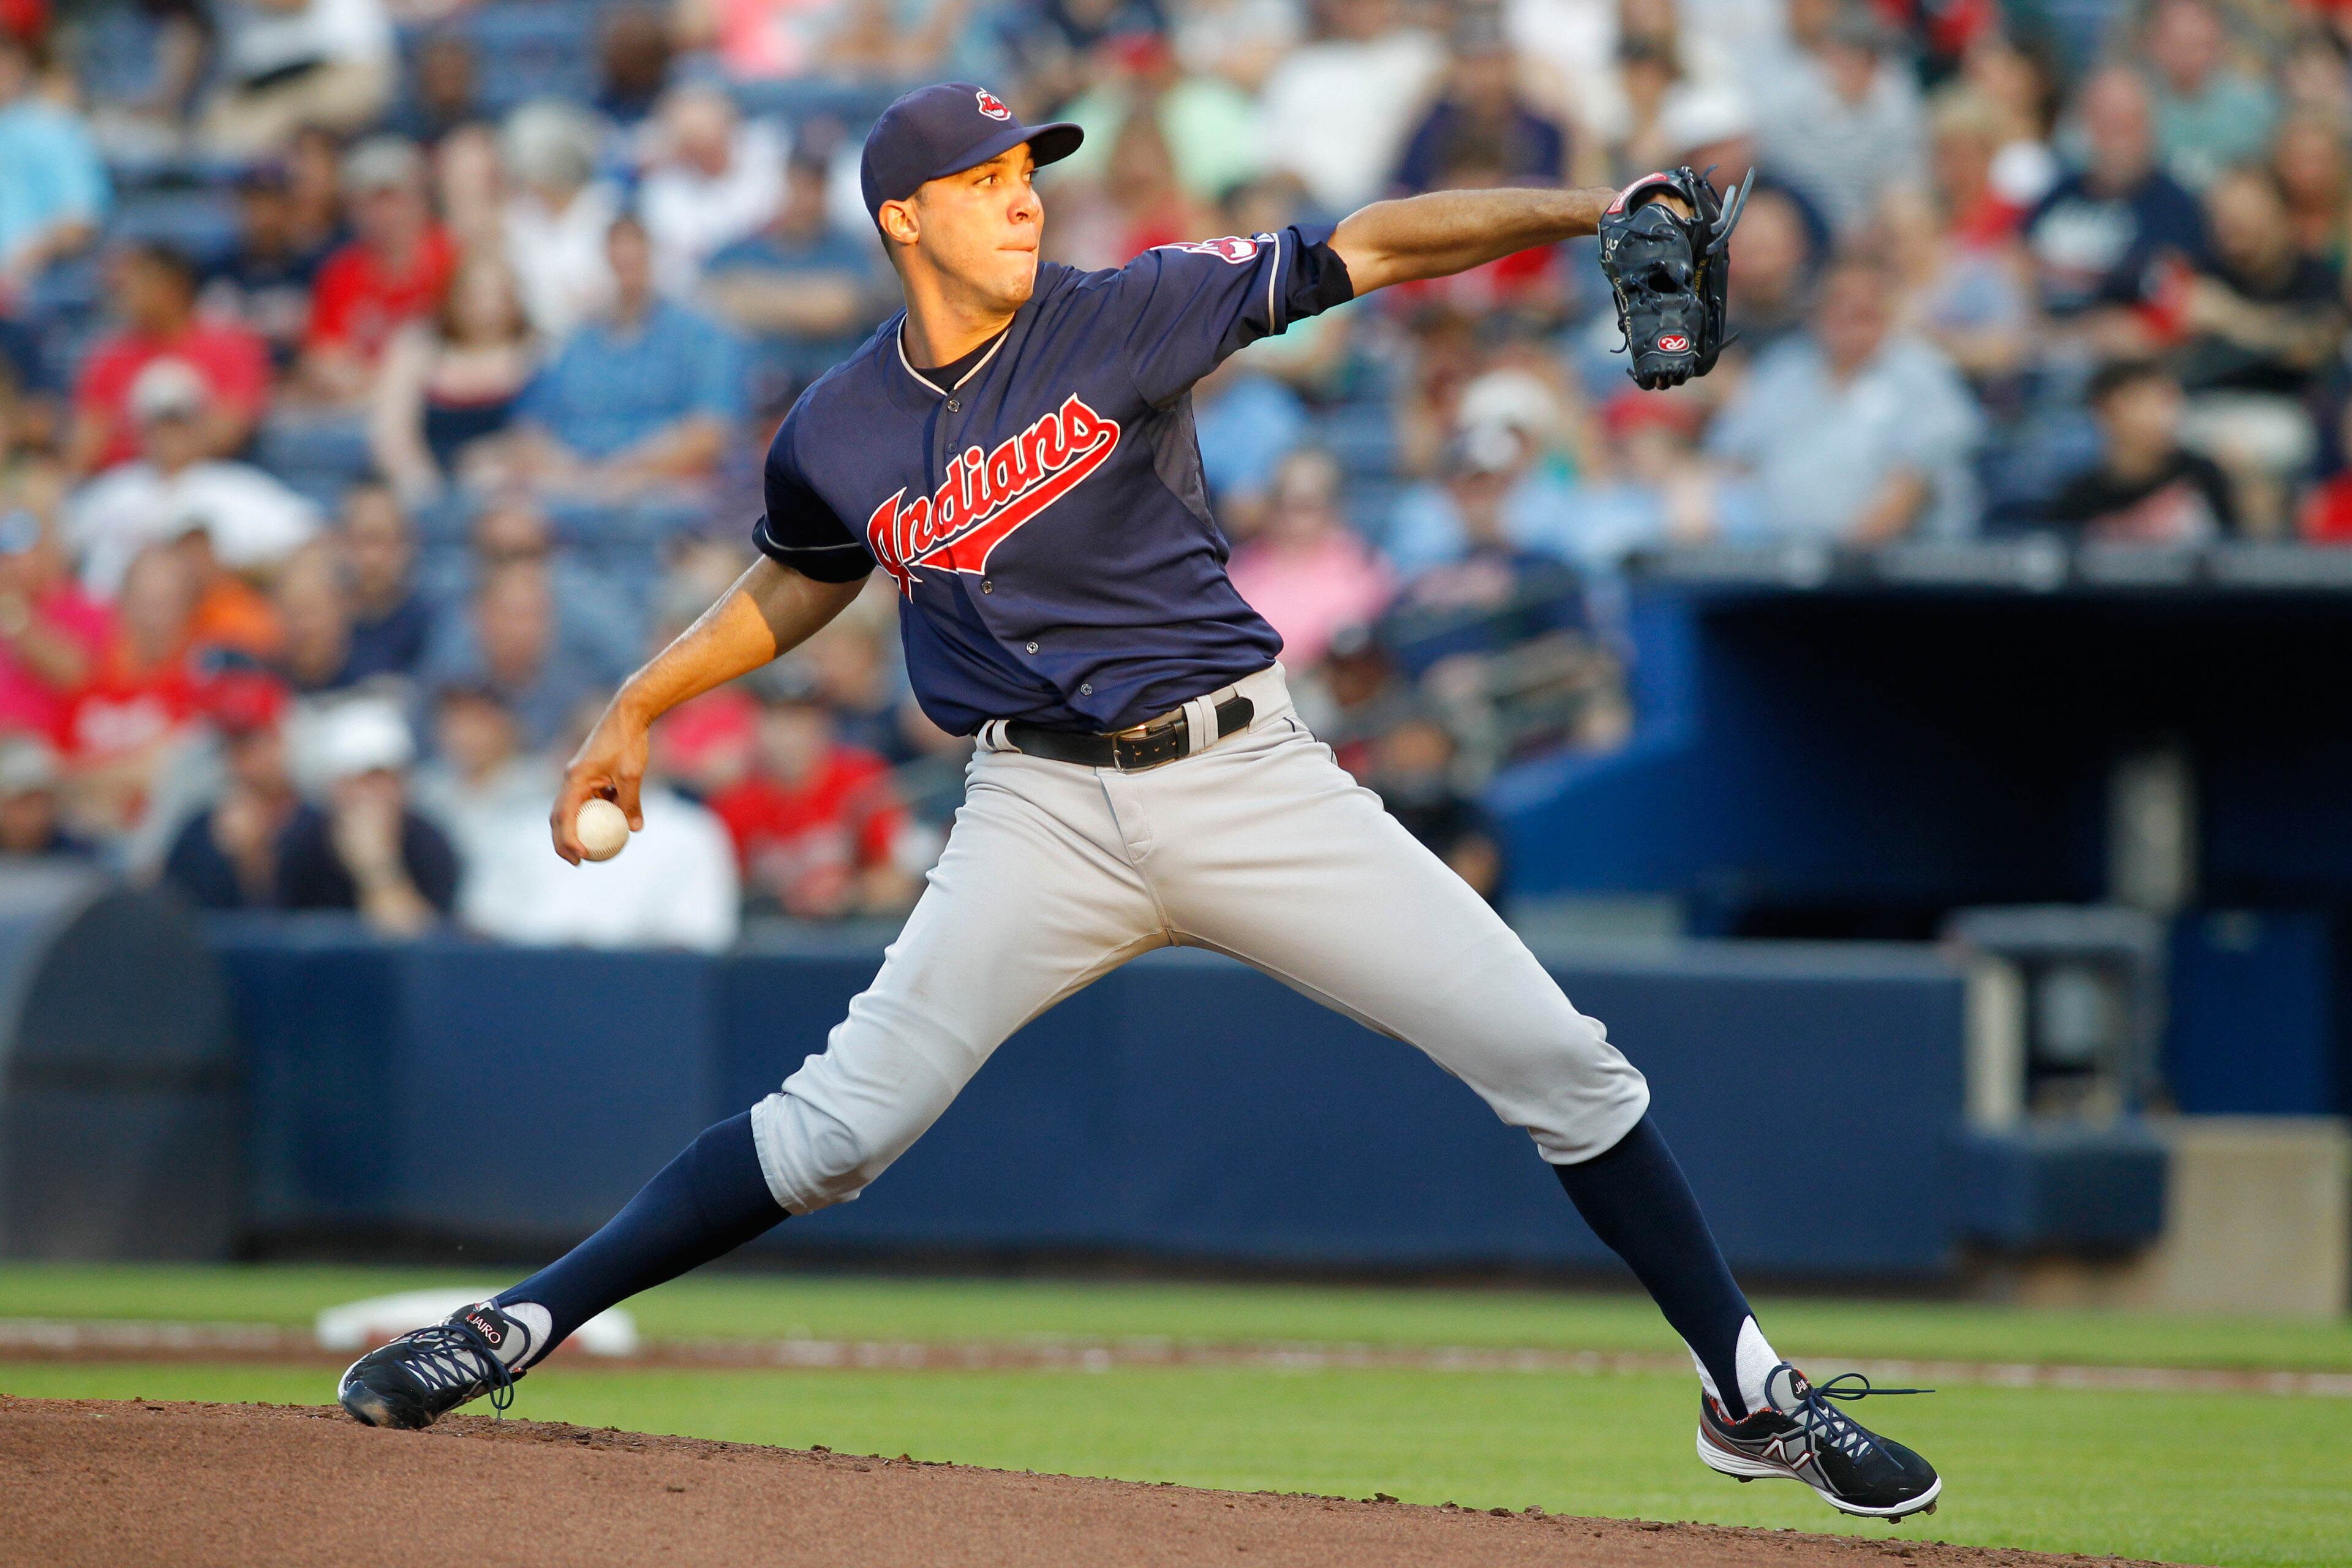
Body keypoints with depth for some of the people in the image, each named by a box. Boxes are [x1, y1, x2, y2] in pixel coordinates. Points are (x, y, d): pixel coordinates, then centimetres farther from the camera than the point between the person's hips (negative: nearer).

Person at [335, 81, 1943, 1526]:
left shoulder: (1123, 321, -5)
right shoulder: (839, 434, 1)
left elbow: (1367, 249, -12)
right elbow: (799, 583, 23)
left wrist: (1587, 208, -23)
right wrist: (638, 709, 17)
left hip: (1249, 779, 0)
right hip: (1044, 815, 0)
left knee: (1559, 1063, -4)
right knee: (842, 1122, -10)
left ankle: (1750, 1394, 8)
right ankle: (519, 1325, 3)